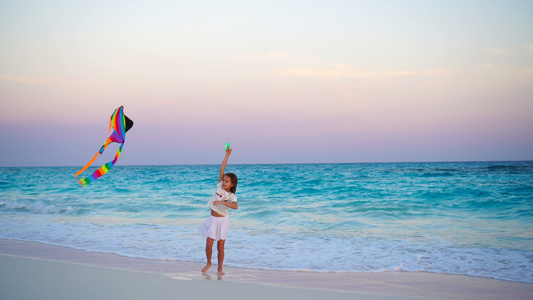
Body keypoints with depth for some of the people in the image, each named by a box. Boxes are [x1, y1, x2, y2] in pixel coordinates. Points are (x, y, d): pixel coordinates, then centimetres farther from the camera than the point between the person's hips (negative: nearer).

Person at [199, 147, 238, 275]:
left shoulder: (232, 196, -8)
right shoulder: (219, 188, 1)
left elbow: (235, 206, -30)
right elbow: (222, 170, -5)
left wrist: (222, 202, -39)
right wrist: (227, 155, -8)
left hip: (223, 220, -2)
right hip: (213, 219, 2)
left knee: (220, 246, 1)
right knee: (209, 244, -2)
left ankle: (220, 268, 15)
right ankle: (208, 263, 21)